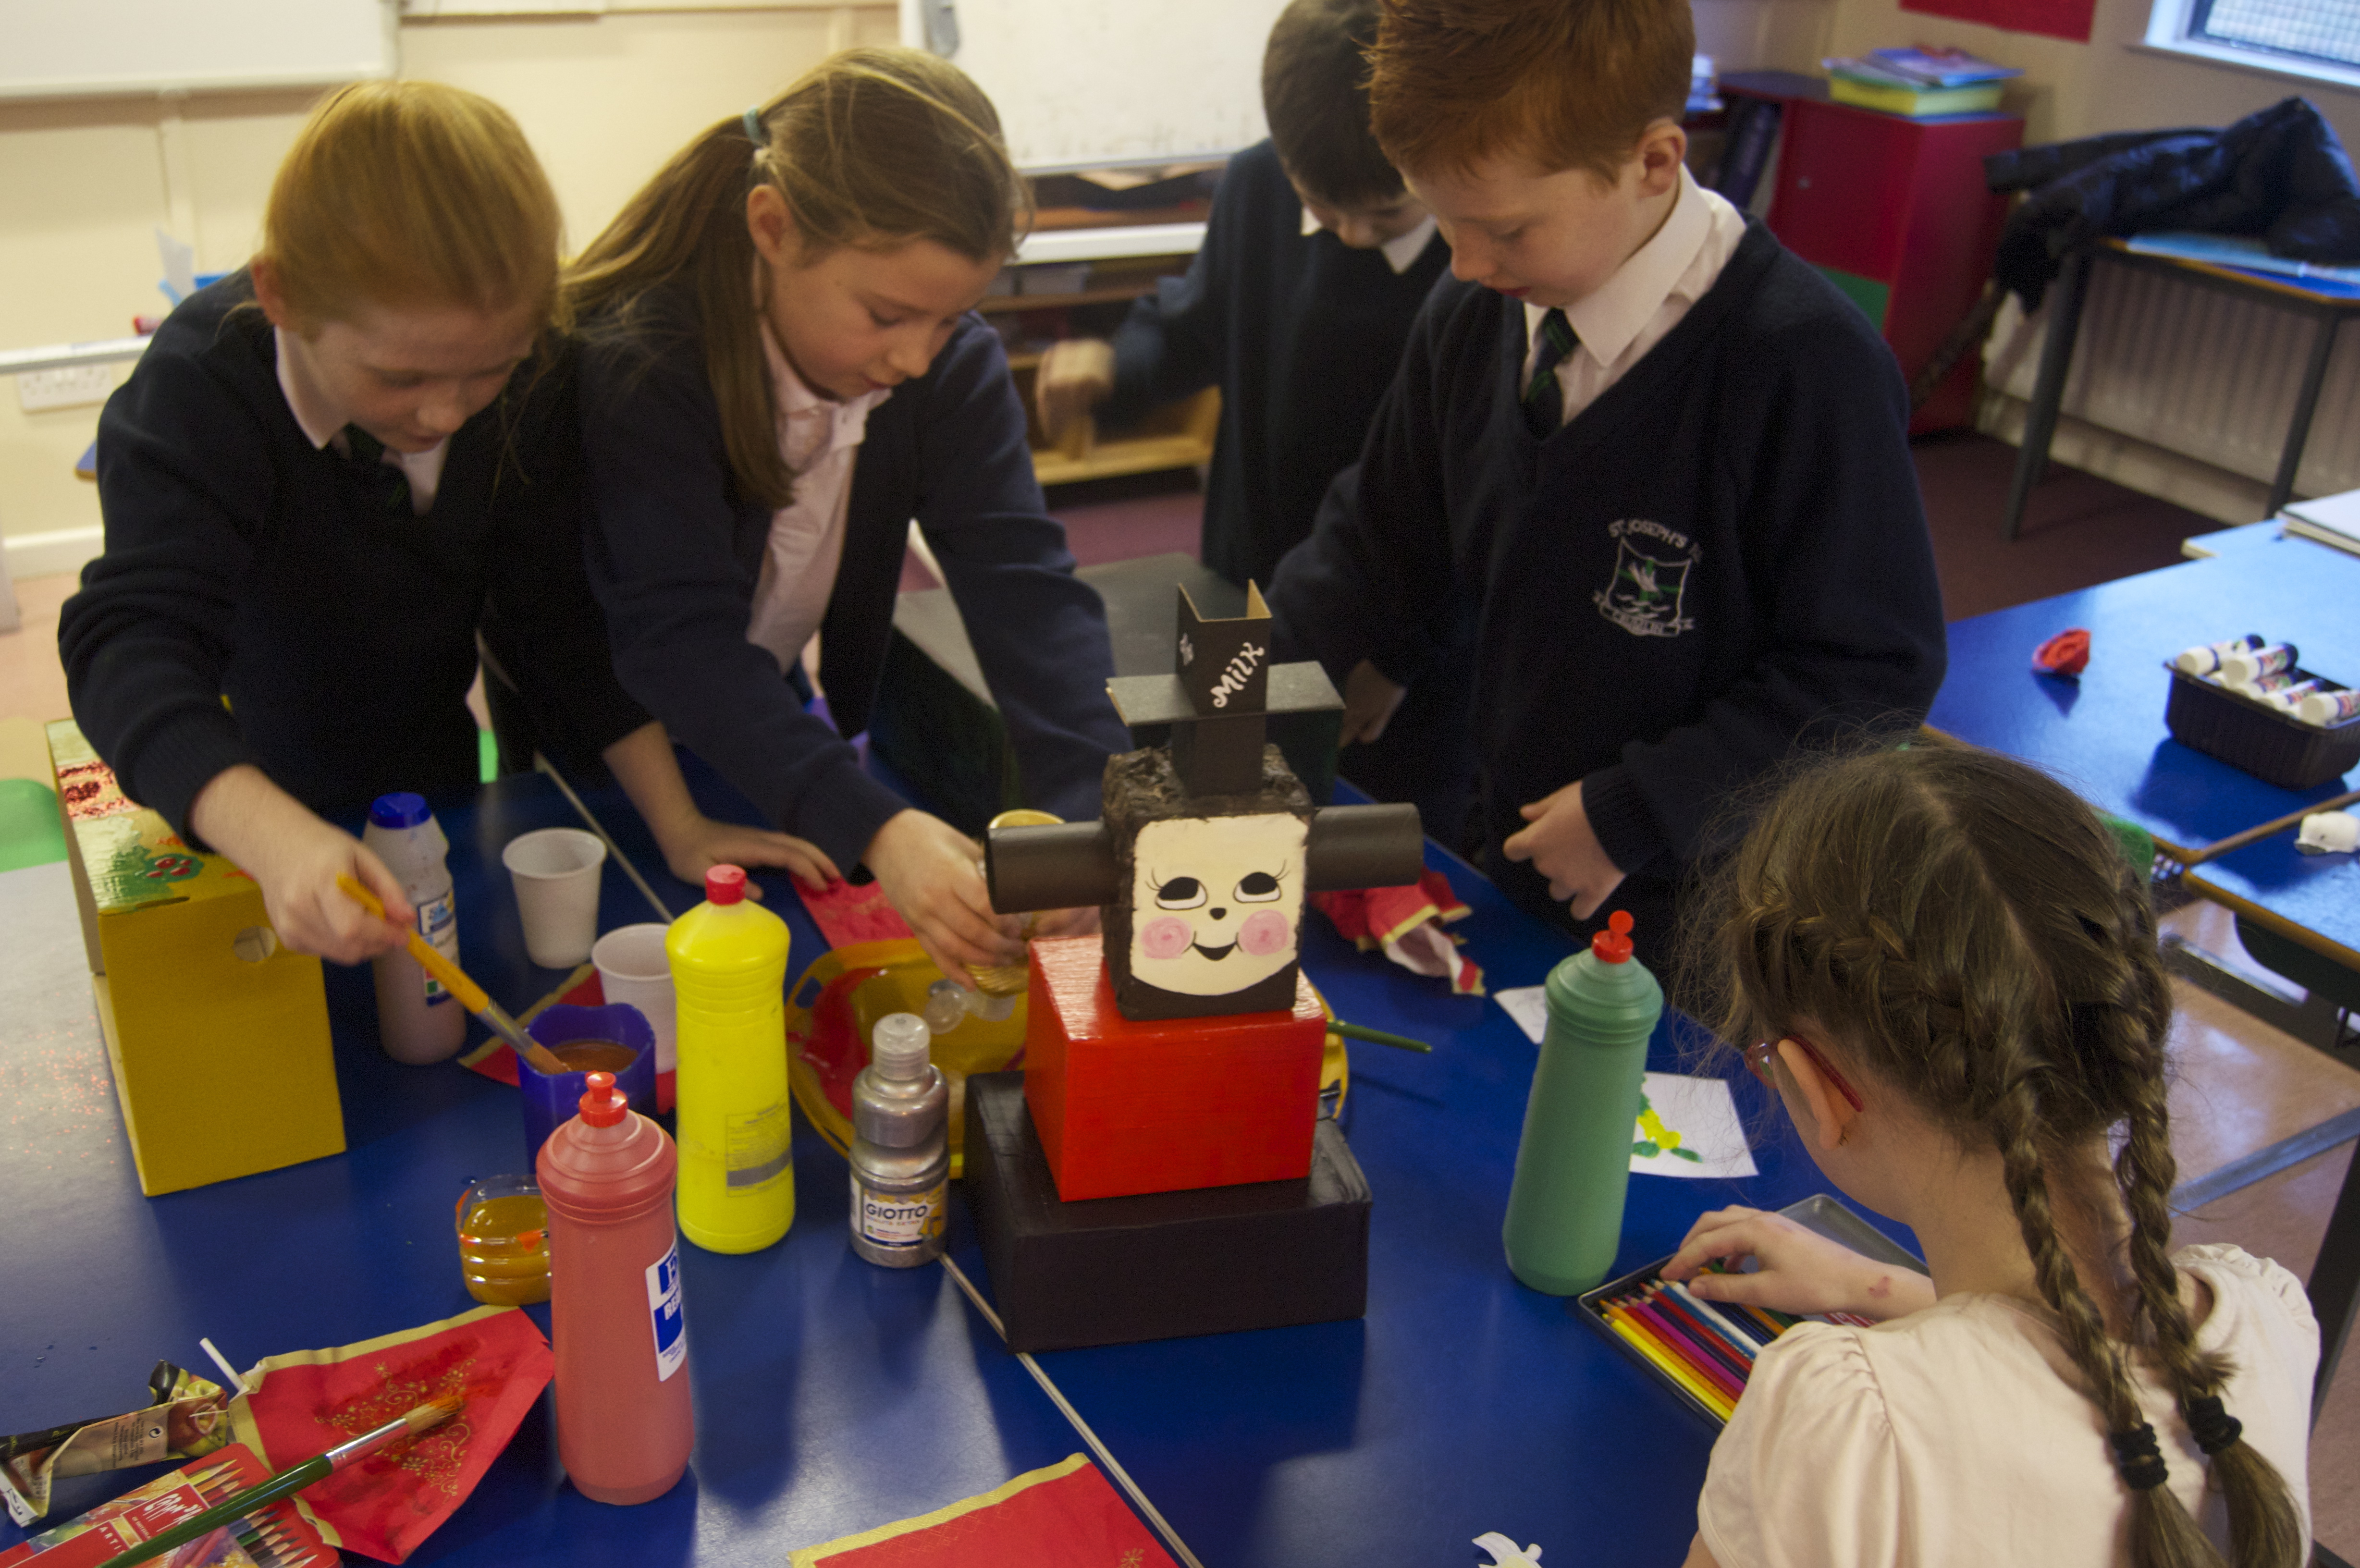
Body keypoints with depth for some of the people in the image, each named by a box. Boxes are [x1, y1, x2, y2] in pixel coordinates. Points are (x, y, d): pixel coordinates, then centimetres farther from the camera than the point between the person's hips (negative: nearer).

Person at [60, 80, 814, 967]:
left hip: (435, 789, 4)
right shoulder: (200, 393, -34)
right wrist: (276, 840, -66)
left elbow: (558, 616, -15)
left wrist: (676, 825, -22)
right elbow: (133, 639, -46)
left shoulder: (525, 377, -22)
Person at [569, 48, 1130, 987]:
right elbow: (683, 638, -39)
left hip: (789, 724, 3)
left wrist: (1094, 808, -43)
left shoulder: (952, 362, -17)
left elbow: (1023, 583, -26)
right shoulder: (640, 366, -32)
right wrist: (875, 829, -52)